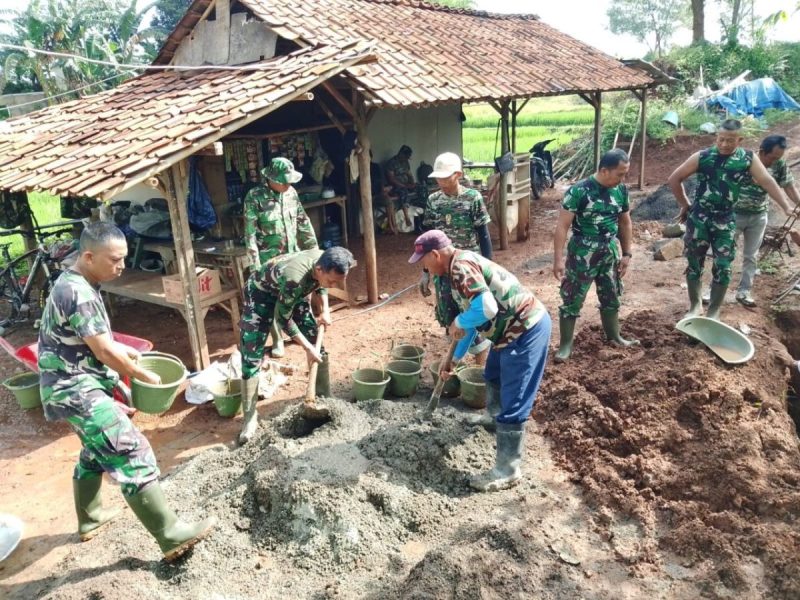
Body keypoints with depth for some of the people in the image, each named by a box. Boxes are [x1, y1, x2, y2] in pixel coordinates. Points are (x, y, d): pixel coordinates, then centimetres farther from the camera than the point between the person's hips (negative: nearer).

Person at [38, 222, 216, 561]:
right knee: (133, 455, -13)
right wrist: (146, 377, -8)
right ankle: (171, 537, -9)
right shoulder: (78, 293, -23)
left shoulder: (75, 283, 10)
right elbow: (103, 351, -21)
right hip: (76, 390, -11)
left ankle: (90, 520, 45)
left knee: (96, 451, 26)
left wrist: (123, 351, 9)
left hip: (78, 386, 11)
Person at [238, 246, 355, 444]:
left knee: (316, 339, 5)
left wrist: (325, 310, -8)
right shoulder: (294, 278, -43)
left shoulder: (326, 262, -23)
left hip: (293, 292, 7)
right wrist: (307, 348, -24)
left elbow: (320, 284, 3)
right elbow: (283, 319, -28)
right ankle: (250, 418, -3)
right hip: (261, 291, -7)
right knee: (251, 352, -12)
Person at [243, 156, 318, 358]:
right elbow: (250, 233, -15)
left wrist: (313, 248, 11)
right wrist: (256, 264, -17)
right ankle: (277, 341, 17)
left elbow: (303, 222, 9)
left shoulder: (291, 192, 1)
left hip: (293, 255, 5)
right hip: (270, 259, -5)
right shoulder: (254, 197, -15)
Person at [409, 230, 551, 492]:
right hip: (515, 329, 11)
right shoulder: (462, 266, 13)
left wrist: (459, 322, -14)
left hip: (526, 330, -11)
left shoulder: (461, 267, -20)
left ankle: (508, 470, 5)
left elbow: (486, 308, -34)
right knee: (493, 376, 32)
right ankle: (494, 418, 57)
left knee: (513, 403, -5)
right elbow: (473, 316, 20)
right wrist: (454, 359, 23)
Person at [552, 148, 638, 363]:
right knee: (572, 300, 1)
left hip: (610, 253, 6)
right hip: (582, 255, -6)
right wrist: (558, 259, -20)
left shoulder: (621, 190, 0)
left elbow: (625, 223, 13)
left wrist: (627, 254, 11)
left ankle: (614, 336, 39)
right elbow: (562, 226, -17)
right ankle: (565, 344, 14)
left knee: (611, 297, 19)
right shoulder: (579, 191, -18)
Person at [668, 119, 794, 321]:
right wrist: (685, 205, 1)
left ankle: (714, 312, 18)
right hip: (698, 219, -1)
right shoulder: (702, 157, -7)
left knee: (723, 268, 2)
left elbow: (768, 182, -11)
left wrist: (787, 208, -21)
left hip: (725, 222, 1)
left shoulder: (748, 159, -3)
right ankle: (695, 306, 27)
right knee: (694, 264, 8)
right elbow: (674, 179, -1)